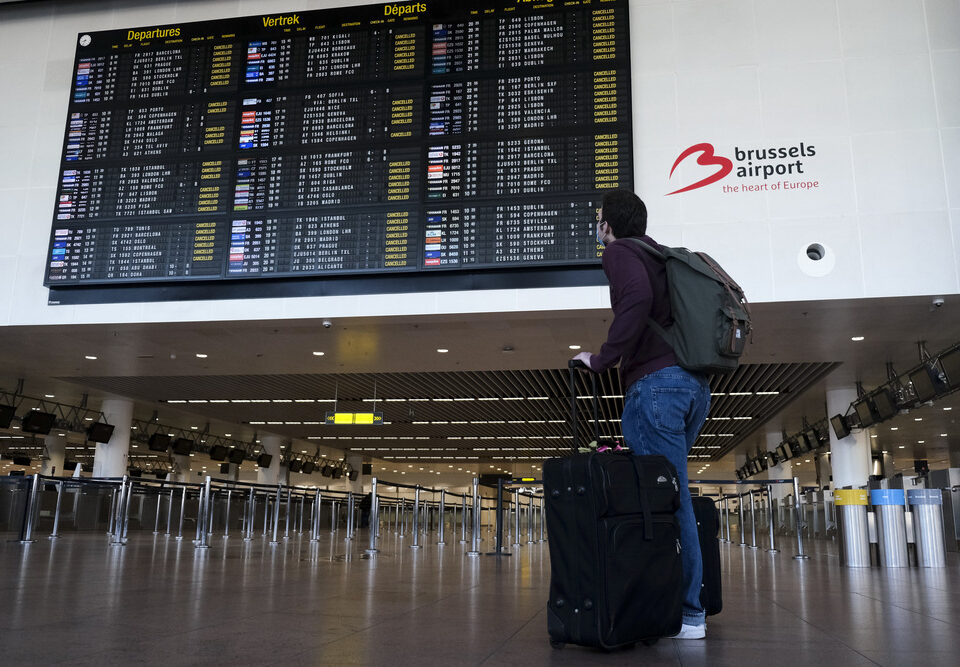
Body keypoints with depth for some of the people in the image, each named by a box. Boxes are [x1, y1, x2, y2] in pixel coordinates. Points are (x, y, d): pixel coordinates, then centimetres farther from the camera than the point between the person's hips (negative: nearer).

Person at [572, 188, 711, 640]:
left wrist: (603, 359, -12)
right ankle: (688, 605, 16)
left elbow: (637, 298, -19)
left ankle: (688, 614, -1)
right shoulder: (661, 256, 27)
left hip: (656, 383, -9)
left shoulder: (620, 251, 2)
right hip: (696, 385, 9)